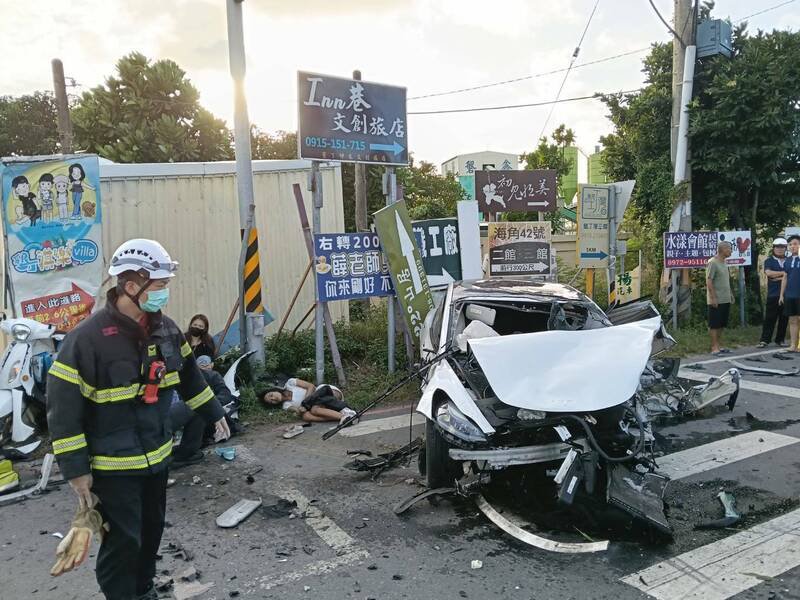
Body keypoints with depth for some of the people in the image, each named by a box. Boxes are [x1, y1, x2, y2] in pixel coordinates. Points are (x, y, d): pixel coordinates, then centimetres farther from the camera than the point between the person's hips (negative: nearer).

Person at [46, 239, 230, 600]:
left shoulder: (166, 329, 0)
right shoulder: (87, 338, -21)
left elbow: (188, 375, 15)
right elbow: (63, 406, -17)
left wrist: (213, 413, 19)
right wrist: (75, 469, -15)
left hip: (158, 456, 7)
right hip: (113, 466, -7)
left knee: (152, 531, 21)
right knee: (123, 542, 2)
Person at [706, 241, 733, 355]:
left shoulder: (724, 262, 14)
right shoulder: (712, 263, -14)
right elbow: (709, 282, -18)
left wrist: (730, 294, 19)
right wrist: (713, 298, -20)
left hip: (725, 300, 9)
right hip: (716, 301, -9)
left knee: (721, 325, 12)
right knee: (714, 325, -4)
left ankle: (718, 346, 18)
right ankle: (714, 348, 0)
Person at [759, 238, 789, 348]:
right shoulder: (769, 260, 6)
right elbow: (768, 272, -12)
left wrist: (779, 277, -10)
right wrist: (783, 273, -9)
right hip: (773, 294, -3)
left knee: (784, 318, 6)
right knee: (769, 318, -2)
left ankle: (780, 339, 16)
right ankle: (765, 340, 1)